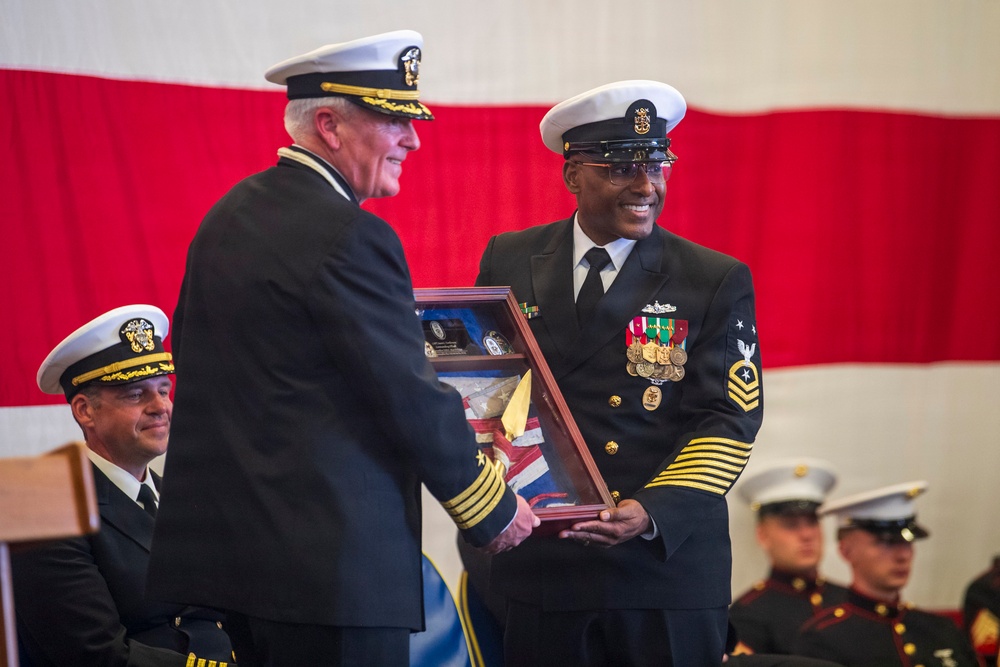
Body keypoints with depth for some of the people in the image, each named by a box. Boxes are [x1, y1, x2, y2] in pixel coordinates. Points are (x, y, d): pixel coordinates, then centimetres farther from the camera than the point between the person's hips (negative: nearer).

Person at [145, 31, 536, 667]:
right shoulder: (350, 238, -16)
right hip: (328, 558, -9)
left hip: (223, 537, 9)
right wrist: (494, 512, -1)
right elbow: (414, 402, -14)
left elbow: (190, 351, 19)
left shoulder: (228, 215, 11)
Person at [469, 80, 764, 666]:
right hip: (541, 570, 1)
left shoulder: (719, 282, 1)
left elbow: (730, 420, -4)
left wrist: (652, 513, -19)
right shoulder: (508, 261, 8)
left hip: (669, 568, -1)